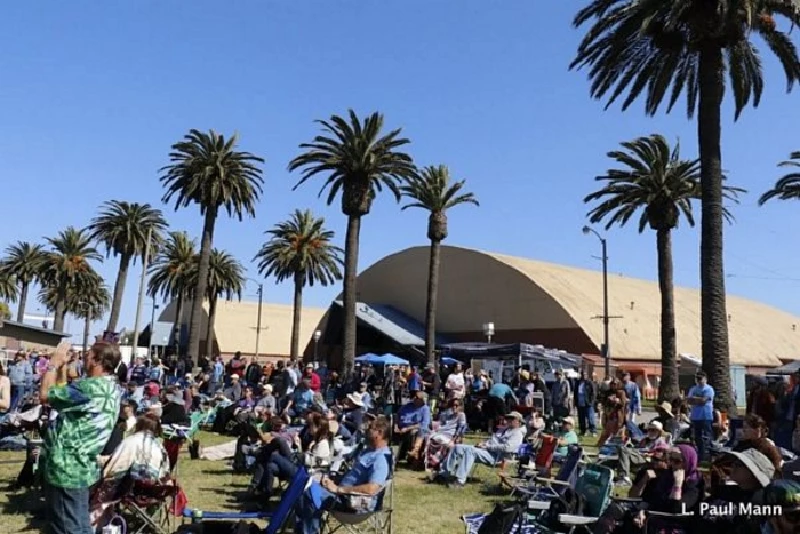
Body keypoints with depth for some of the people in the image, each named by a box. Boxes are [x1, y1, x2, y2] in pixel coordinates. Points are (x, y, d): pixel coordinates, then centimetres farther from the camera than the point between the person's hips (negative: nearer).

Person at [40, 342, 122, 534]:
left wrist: (54, 364, -6)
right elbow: (63, 394, 17)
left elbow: (45, 395, -18)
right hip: (79, 467, 10)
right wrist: (62, 368, 13)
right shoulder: (110, 388, 8)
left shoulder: (92, 387, -24)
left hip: (67, 468, -10)